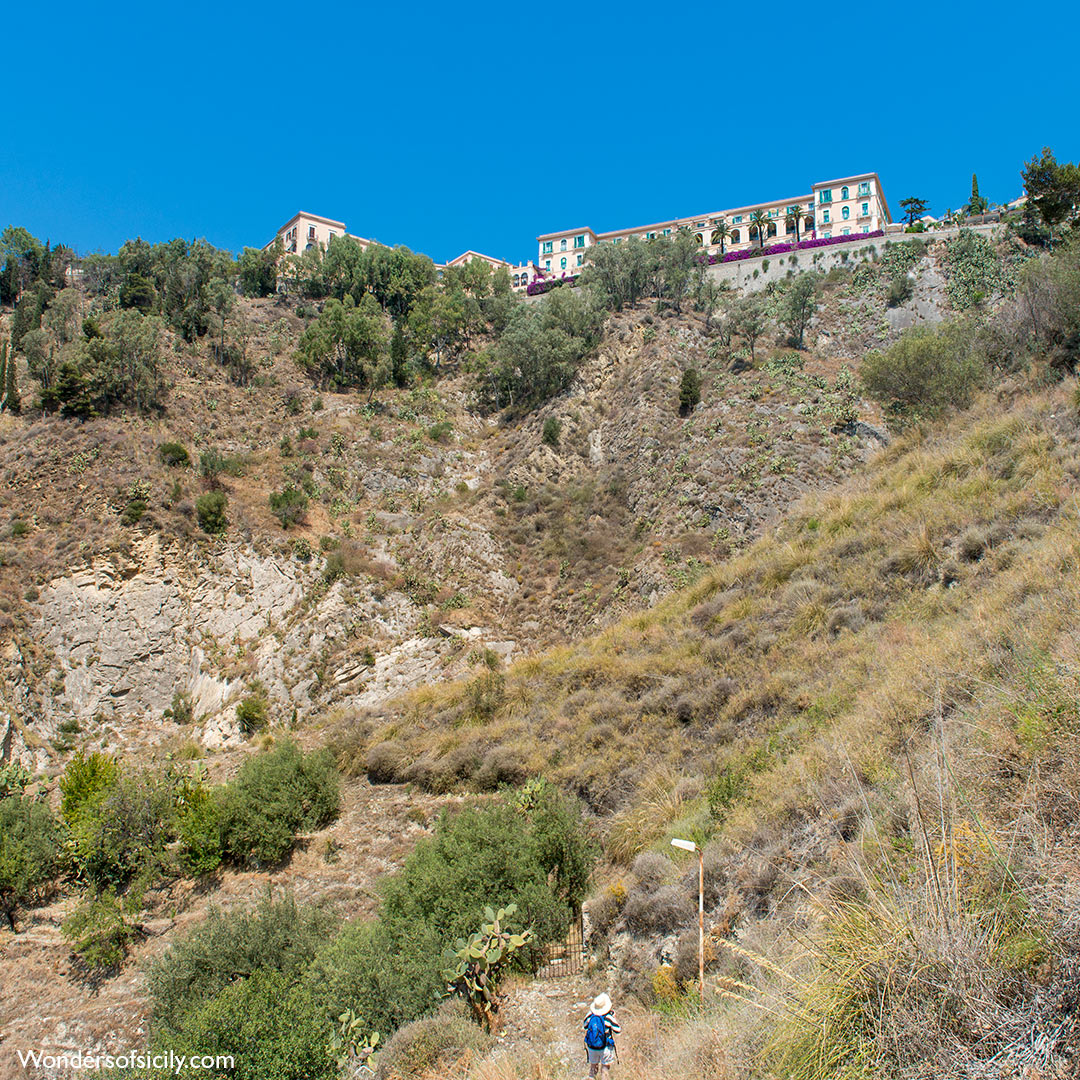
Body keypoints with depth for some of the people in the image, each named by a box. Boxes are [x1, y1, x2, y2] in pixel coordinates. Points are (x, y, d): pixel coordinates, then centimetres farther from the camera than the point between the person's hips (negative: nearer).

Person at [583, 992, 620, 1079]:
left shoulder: (590, 1015, -15)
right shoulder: (608, 1018, -25)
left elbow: (585, 1027, 5)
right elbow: (618, 1031, -11)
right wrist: (613, 1018, 1)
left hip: (591, 1047, 3)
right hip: (605, 1048, -3)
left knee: (593, 1064, 26)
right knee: (605, 1065, 21)